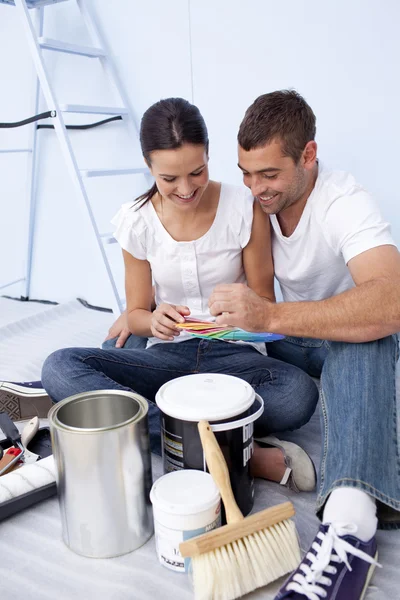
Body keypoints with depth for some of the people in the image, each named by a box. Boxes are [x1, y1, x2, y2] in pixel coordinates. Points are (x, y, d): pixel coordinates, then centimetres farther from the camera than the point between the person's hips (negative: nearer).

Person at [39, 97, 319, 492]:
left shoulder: (245, 208, -7)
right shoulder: (137, 221, -3)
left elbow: (264, 300, 1)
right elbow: (136, 314, 5)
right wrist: (154, 321, -20)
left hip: (233, 355, -1)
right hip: (167, 355, 2)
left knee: (299, 392, -34)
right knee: (59, 367, -24)